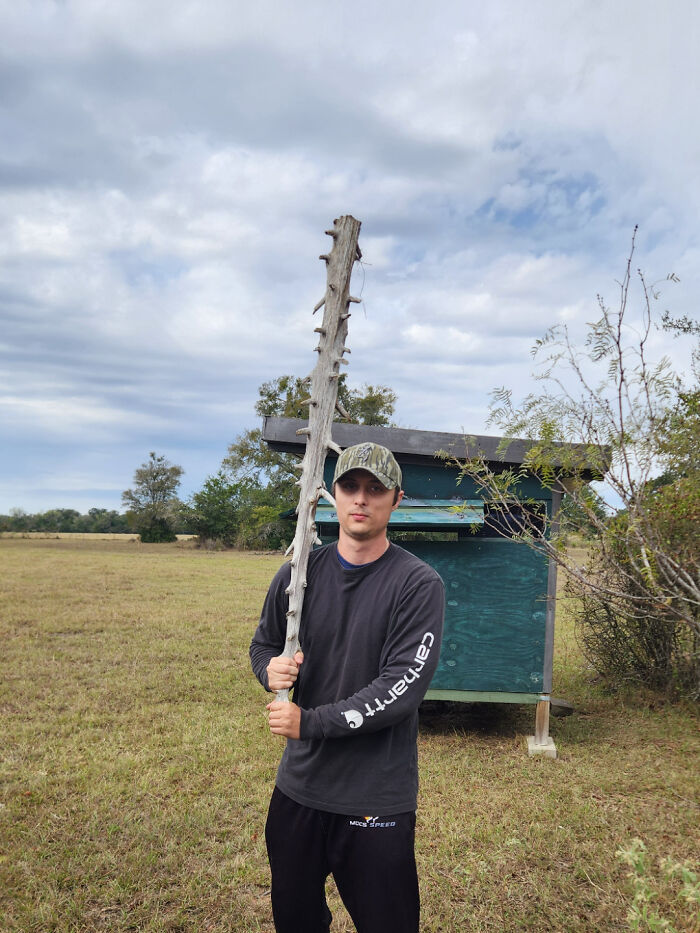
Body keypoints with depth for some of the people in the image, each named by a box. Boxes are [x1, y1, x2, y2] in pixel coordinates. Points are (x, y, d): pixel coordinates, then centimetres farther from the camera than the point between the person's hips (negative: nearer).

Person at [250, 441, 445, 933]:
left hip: (378, 797, -4)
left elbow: (402, 688, -20)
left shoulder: (419, 584, -14)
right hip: (299, 784, 4)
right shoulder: (298, 573, 0)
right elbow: (263, 643, 14)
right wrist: (271, 668, -9)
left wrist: (310, 722, -19)